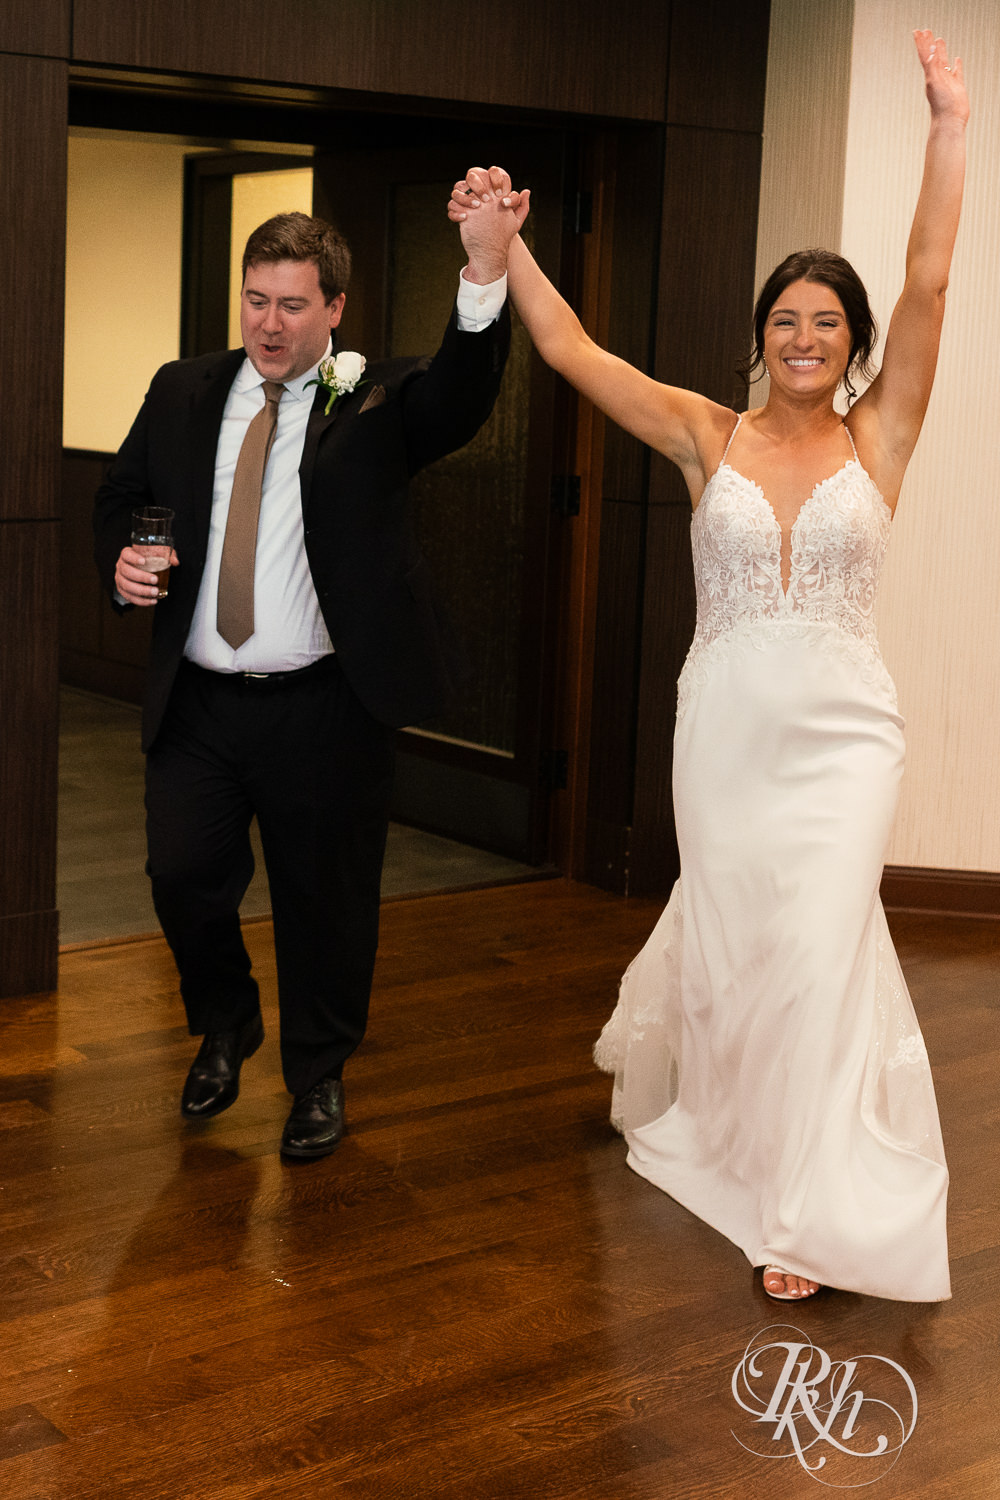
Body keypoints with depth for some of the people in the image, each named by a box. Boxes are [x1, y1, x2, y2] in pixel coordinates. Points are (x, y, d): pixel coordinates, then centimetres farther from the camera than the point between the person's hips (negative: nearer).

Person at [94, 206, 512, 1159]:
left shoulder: (376, 402, -5)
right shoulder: (183, 393, 7)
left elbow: (461, 398, -26)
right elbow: (120, 498, 18)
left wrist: (485, 274, -44)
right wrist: (120, 561, -6)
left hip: (325, 712, -3)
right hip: (198, 704, 3)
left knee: (324, 900, 9)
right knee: (182, 879, 7)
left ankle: (318, 1078, 32)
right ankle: (224, 1030, 38)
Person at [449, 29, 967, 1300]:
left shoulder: (878, 438, 0)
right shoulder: (708, 438, 2)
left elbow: (928, 285, -8)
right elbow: (570, 351, -4)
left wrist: (948, 128, -12)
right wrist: (500, 244, -15)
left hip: (842, 735, -1)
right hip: (725, 729, 1)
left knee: (819, 942, -6)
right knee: (730, 934, 11)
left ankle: (809, 1205, 7)